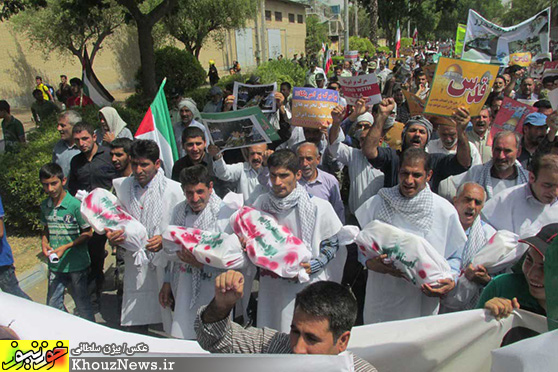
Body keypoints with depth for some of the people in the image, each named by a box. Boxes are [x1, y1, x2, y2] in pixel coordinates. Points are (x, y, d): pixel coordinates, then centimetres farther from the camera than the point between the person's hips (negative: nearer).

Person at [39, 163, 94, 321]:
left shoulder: (75, 204, -16)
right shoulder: (45, 206, 3)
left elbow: (87, 233, -11)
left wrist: (65, 247, -18)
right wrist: (44, 243, -2)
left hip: (76, 264, -5)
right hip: (55, 264, 6)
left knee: (82, 304, 7)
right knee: (53, 305, 13)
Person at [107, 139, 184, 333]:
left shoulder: (173, 189, -6)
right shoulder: (122, 187, 6)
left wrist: (165, 240, -19)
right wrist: (112, 238, -6)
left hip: (165, 265, -3)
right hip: (136, 265, 3)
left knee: (174, 329, 2)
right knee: (135, 326, 11)